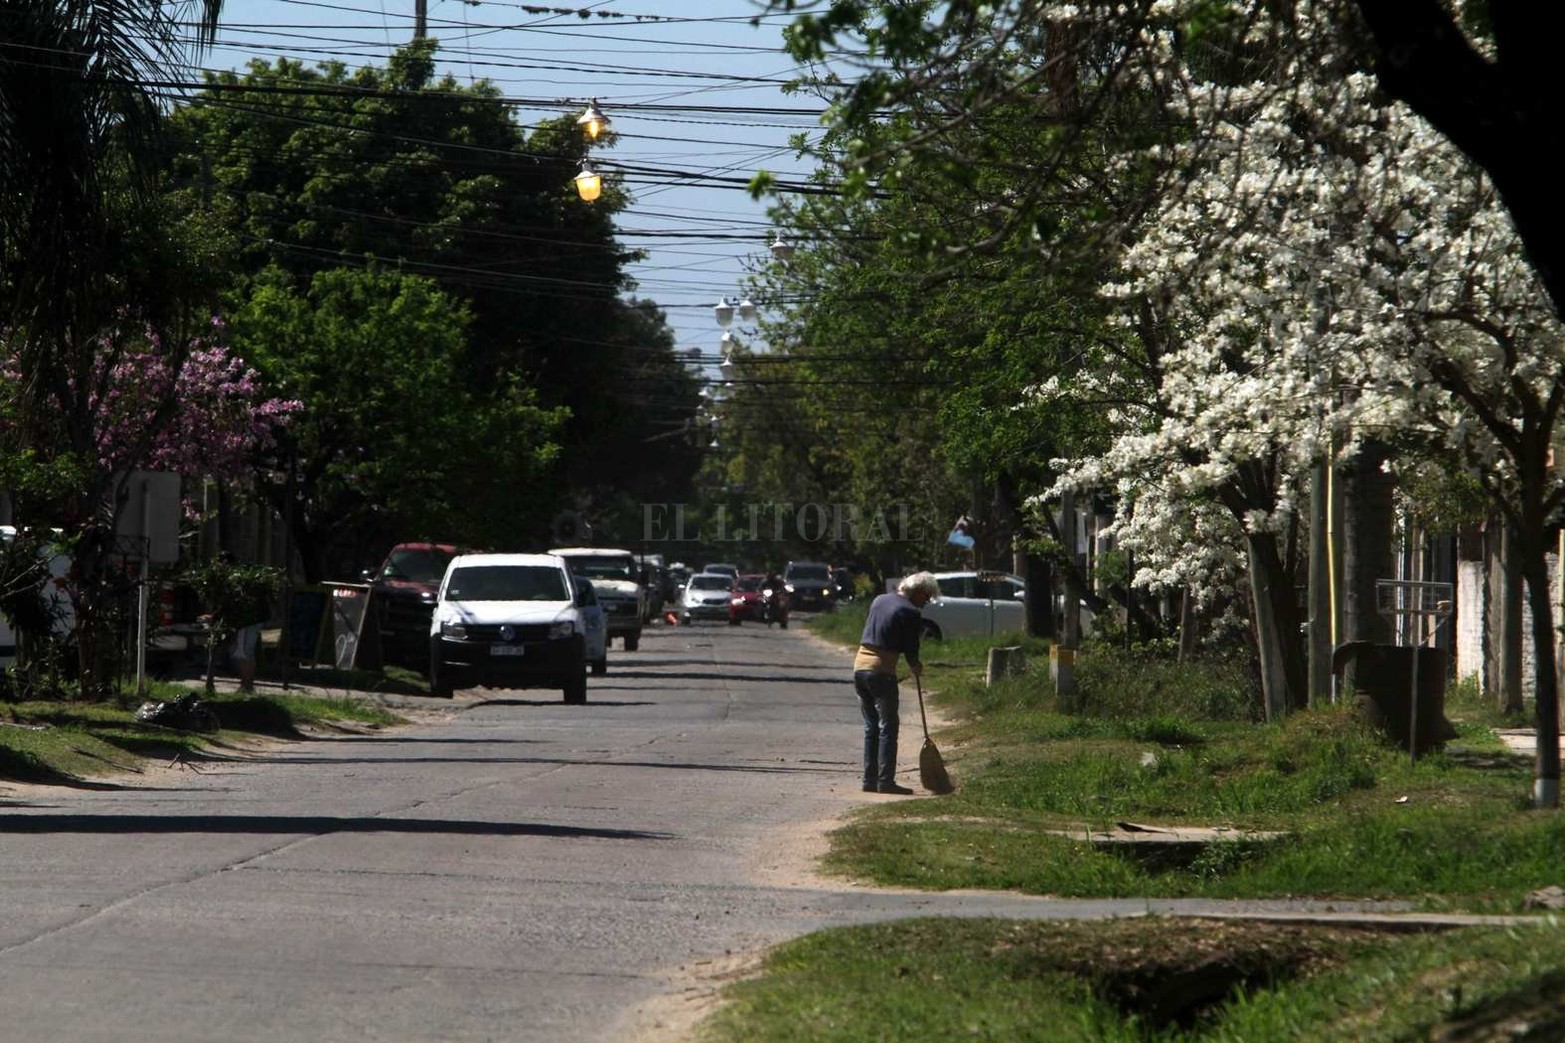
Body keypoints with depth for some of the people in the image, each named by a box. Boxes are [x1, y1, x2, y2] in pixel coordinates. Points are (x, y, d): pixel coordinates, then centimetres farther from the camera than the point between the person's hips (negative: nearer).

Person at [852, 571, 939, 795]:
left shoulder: (879, 600, 16)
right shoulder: (911, 613, -7)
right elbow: (911, 650, -5)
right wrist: (916, 667, 17)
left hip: (860, 665, 7)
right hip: (882, 671, -7)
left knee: (871, 727, 13)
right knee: (888, 728, -2)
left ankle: (869, 779, 12)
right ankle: (885, 781, -6)